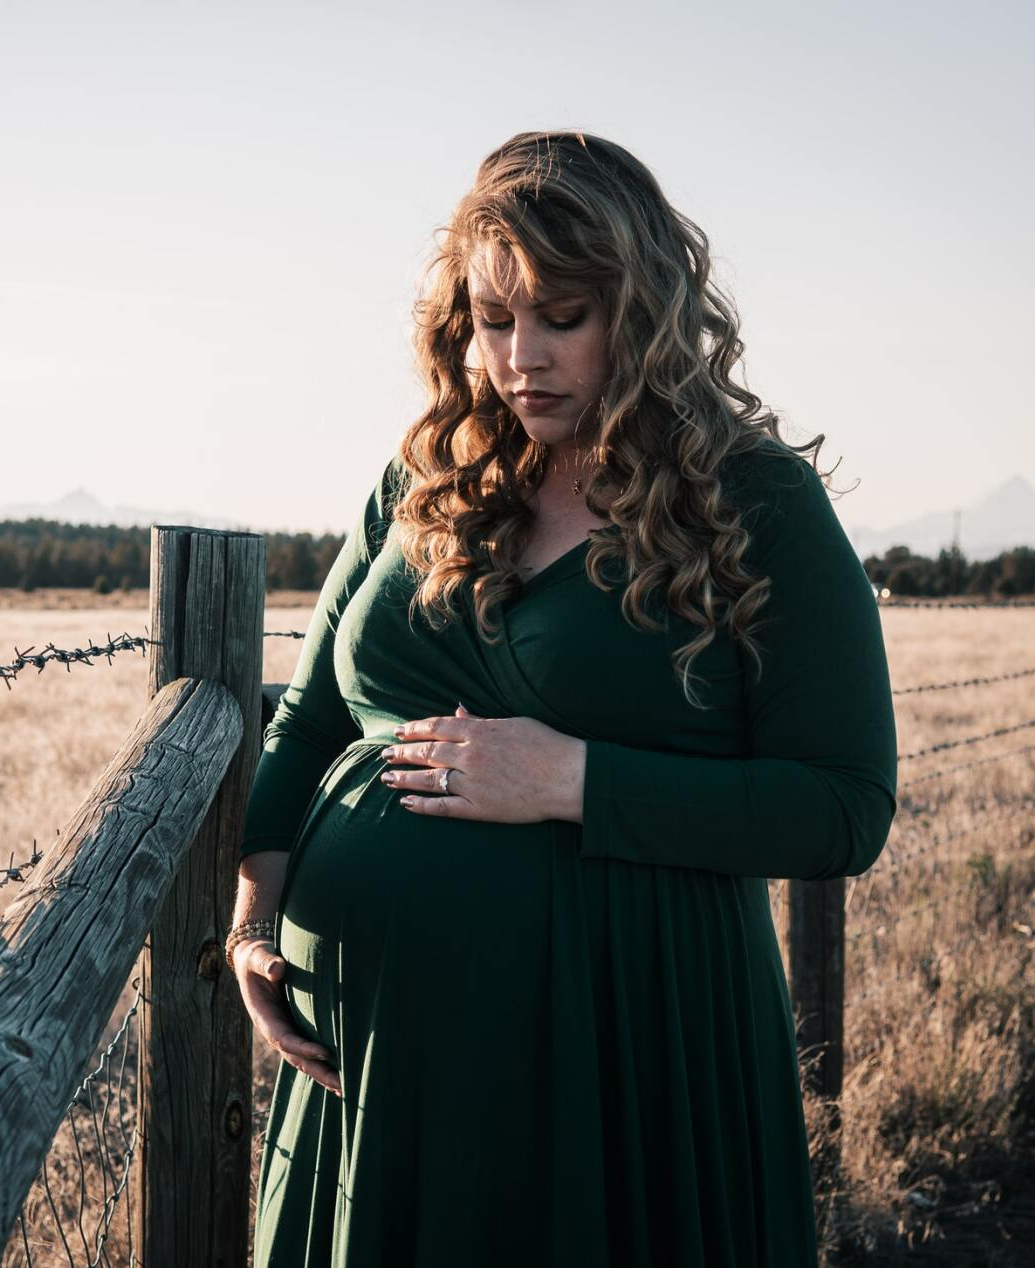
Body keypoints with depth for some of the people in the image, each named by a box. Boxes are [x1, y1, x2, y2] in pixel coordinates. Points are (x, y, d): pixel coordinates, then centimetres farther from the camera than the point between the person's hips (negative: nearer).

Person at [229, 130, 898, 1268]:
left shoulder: (760, 509, -5)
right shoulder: (421, 490, 8)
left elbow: (845, 811, -11)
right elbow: (304, 722, 16)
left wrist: (573, 781, -18)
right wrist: (257, 908, 0)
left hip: (622, 1054, -4)